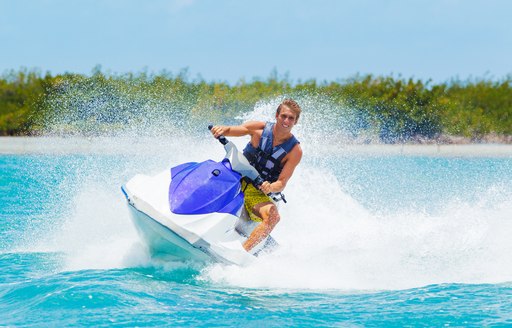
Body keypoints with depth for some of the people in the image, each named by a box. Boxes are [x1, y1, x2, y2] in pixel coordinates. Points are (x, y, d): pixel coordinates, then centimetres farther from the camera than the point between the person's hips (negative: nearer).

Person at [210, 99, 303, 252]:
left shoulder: (295, 151, -5)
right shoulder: (260, 129, 0)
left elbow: (282, 183, -10)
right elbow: (230, 130, 1)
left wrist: (270, 187, -33)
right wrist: (222, 129, -24)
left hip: (257, 193, -3)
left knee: (273, 215, -33)